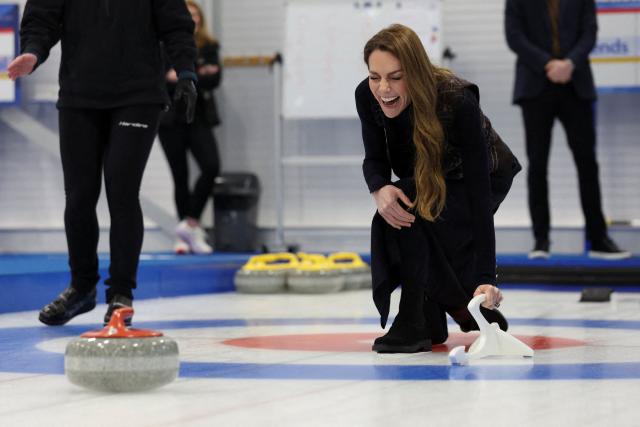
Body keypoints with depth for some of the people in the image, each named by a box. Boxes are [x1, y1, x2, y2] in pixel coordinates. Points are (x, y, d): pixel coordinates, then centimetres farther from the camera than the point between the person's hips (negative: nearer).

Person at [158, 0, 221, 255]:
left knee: (211, 167, -18)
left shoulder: (208, 48, 6)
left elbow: (214, 79, -6)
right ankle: (187, 235, 11)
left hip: (198, 119, 1)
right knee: (180, 177, 4)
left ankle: (189, 224, -8)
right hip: (171, 121, -1)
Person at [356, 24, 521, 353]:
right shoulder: (367, 96, -25)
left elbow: (478, 193, -41)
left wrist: (486, 276, -48)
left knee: (410, 207, -31)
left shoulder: (458, 102, -39)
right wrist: (379, 188, -37)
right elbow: (375, 160, -11)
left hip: (487, 177, -5)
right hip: (429, 183, 5)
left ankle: (413, 324, -25)